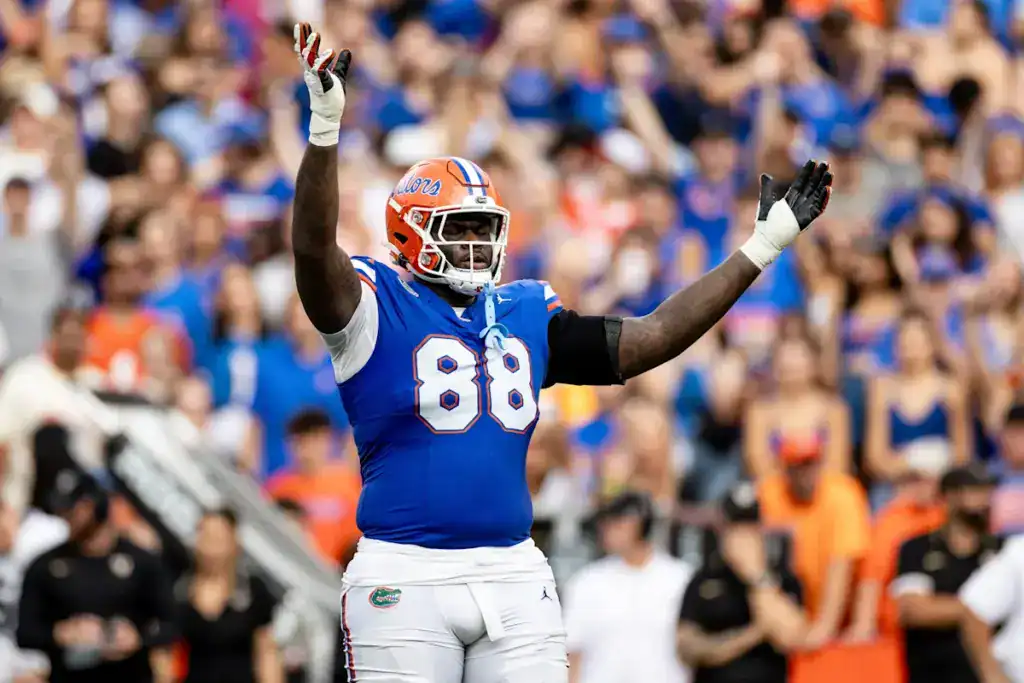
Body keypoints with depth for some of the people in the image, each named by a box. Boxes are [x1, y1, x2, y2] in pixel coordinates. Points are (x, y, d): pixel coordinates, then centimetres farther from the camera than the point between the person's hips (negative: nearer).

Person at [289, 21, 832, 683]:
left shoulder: (526, 315, 15)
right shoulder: (380, 306, -2)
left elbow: (650, 338, 16)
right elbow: (315, 252, -21)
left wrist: (763, 247, 15)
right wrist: (325, 127, -35)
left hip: (515, 578, 5)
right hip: (405, 578, -5)